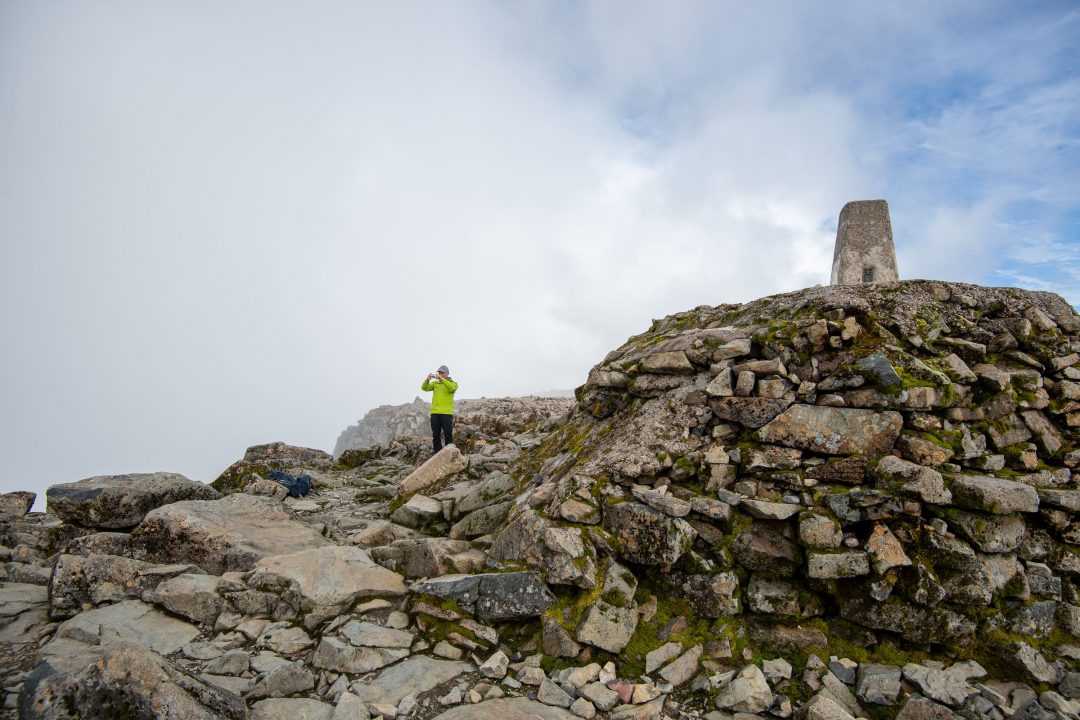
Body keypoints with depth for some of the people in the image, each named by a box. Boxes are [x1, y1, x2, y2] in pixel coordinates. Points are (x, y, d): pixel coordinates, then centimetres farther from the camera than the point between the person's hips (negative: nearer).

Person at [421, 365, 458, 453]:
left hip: (447, 413, -3)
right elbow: (424, 388, 2)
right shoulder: (435, 383, 15)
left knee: (448, 435, -2)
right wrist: (427, 380, -16)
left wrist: (441, 379, -27)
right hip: (435, 413, 3)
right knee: (435, 435, 6)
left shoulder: (453, 383, 6)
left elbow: (451, 388, -18)